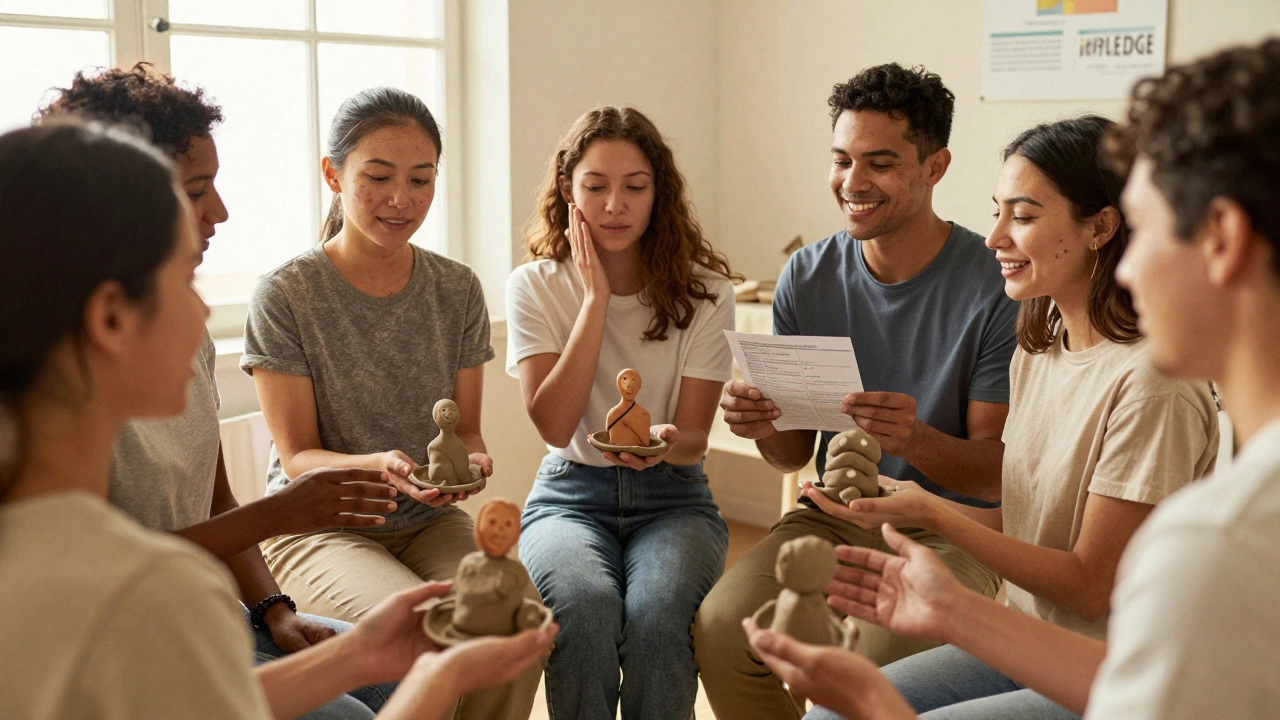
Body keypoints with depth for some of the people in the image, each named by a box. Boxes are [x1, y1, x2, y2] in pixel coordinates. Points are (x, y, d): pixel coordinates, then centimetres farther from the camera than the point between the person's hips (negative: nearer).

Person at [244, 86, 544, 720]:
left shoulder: (457, 289, 4)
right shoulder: (285, 296, -8)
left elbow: (466, 430, 7)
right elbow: (297, 456, -8)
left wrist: (470, 460, -18)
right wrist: (376, 466, -29)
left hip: (429, 522, 4)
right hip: (317, 526, -3)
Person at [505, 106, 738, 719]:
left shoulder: (704, 290, -1)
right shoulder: (535, 287, 0)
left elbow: (694, 435, -2)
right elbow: (555, 425, -12)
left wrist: (665, 443, -28)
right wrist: (596, 297, -14)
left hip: (671, 496, 0)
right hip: (571, 494, 0)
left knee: (656, 612, -32)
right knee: (585, 603, -34)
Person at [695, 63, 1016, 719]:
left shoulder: (995, 285, -12)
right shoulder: (808, 276, 1)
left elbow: (999, 471, -11)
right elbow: (796, 451, 8)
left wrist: (916, 439, -32)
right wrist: (764, 428, -17)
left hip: (952, 528, -3)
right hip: (833, 516, 4)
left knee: (884, 653, -33)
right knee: (722, 629, -23)